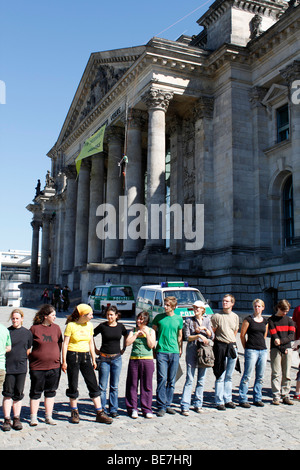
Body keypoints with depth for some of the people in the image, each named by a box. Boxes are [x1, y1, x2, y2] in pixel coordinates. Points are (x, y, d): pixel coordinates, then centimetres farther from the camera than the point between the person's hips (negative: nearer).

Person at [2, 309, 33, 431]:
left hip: (21, 367, 1)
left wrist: (23, 359, 8)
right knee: (7, 394, 1)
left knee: (18, 394, 7)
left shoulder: (27, 333, 6)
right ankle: (7, 420, 9)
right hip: (8, 366, -1)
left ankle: (17, 419, 16)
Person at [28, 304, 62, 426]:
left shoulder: (56, 328, 5)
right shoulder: (34, 328, -6)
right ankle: (33, 417, 17)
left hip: (54, 366, 3)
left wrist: (57, 357, 8)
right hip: (37, 367, -3)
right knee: (36, 392, 6)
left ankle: (48, 417, 21)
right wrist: (30, 358, -3)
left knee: (51, 392, 10)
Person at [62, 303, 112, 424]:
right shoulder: (71, 325, -8)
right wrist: (64, 361, -9)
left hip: (86, 356, 5)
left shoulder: (89, 325, 8)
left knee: (93, 384, 1)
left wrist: (93, 359, 13)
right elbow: (65, 344, -6)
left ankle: (100, 413, 6)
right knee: (73, 385, 4)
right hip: (73, 356, -5)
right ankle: (74, 413, 20)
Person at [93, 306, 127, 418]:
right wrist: (95, 349, 2)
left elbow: (126, 336, 22)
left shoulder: (120, 326, 2)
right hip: (104, 358, -2)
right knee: (102, 386, 2)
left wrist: (124, 348, 15)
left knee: (114, 386, 7)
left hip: (117, 358, 2)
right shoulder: (102, 326, -5)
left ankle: (113, 410, 17)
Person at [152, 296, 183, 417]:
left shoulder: (179, 319, 8)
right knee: (162, 379, -7)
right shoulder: (159, 317, 2)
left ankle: (168, 404, 18)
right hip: (161, 351, -2)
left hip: (174, 352, 2)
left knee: (171, 380, 7)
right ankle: (161, 406, -1)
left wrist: (180, 349, 12)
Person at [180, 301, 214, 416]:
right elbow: (187, 337, -4)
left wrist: (205, 329, -7)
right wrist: (199, 336, -17)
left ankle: (198, 404, 17)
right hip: (192, 350, -3)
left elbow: (212, 337, 7)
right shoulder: (189, 320, 2)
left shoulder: (207, 320, 9)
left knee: (201, 379, 7)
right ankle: (184, 406, -5)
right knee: (189, 379, -7)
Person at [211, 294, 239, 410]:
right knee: (220, 376, -3)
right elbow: (212, 332, -1)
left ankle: (228, 399, 21)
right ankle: (219, 401, 5)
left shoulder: (235, 317, 10)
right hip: (220, 347, -5)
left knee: (229, 376, 12)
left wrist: (232, 343, 13)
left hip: (232, 346, 5)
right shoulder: (216, 316, -5)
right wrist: (219, 341, -3)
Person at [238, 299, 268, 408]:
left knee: (260, 376, 10)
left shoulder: (265, 321, 11)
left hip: (263, 350, 5)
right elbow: (242, 335, -1)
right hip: (251, 350, -5)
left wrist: (261, 345, 15)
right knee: (247, 376, -4)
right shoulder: (248, 319, -4)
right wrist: (246, 348, 1)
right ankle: (242, 399, 4)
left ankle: (257, 398, 22)